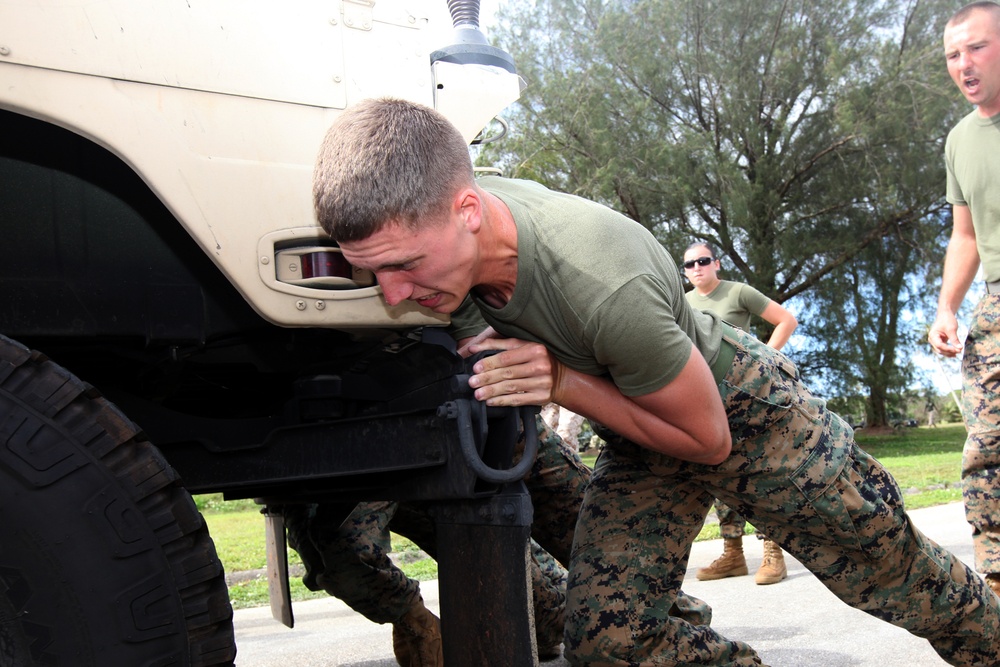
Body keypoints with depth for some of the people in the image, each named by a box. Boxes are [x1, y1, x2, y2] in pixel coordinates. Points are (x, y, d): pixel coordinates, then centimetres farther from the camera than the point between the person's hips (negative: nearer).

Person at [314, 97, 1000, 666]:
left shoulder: (607, 286, -43)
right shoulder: (461, 206, -23)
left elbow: (707, 438, -25)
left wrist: (562, 382, -35)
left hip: (746, 408, -5)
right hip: (639, 439, 5)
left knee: (909, 582, 12)